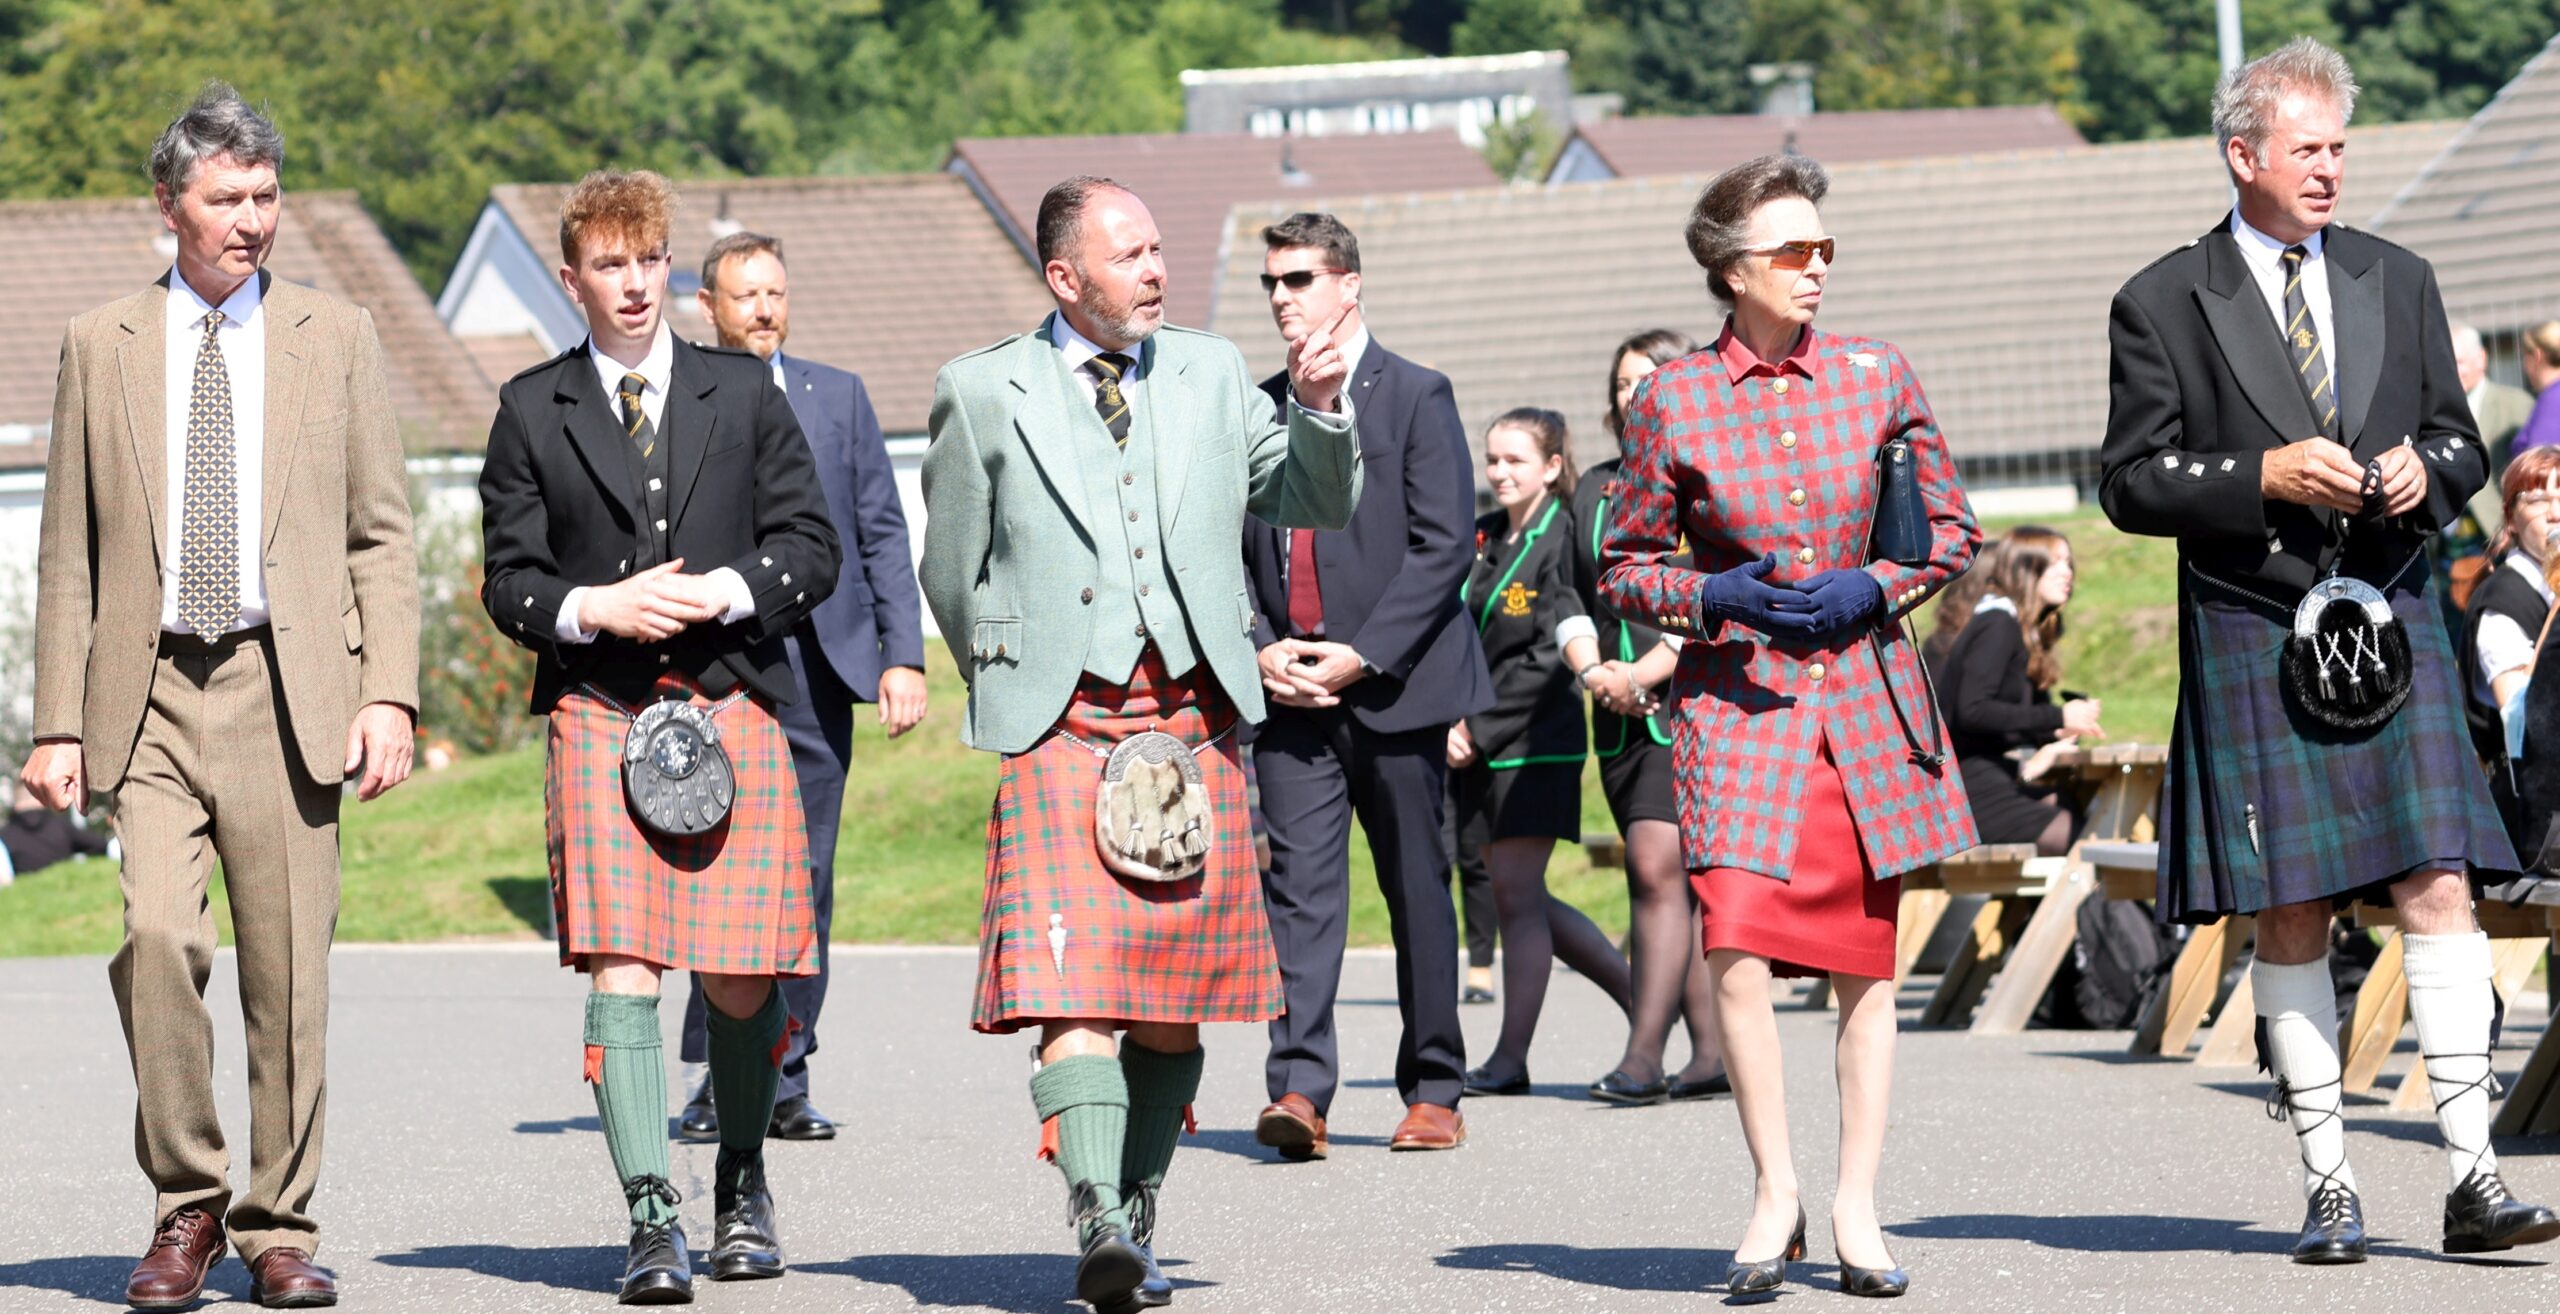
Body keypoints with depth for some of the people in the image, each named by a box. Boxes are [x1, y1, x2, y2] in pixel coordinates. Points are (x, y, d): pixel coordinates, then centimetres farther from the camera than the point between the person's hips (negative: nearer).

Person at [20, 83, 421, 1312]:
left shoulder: (335, 337, 10)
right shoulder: (102, 345, 11)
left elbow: (381, 537, 8)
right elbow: (68, 552, 10)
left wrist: (390, 696, -4)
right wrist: (58, 724, 3)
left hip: (286, 688, 0)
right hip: (148, 694, 0)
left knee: (288, 969, -1)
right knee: (157, 932, -17)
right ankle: (185, 1208, -3)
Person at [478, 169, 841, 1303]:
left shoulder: (743, 394, 12)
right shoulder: (534, 411, 9)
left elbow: (812, 549, 8)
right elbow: (509, 582, 8)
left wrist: (725, 591, -9)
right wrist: (594, 609, -11)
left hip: (731, 704, 1)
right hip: (599, 712, -1)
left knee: (742, 984, 0)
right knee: (621, 971, -14)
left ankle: (742, 1181, 26)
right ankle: (651, 1220, -15)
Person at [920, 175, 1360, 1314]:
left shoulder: (1210, 374, 14)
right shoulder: (984, 393, 5)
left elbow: (1320, 506, 16)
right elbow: (953, 575, 13)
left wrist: (1320, 408, -1)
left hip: (1194, 726, 3)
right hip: (1061, 730, -3)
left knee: (1174, 1004, 4)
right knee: (1073, 993, -17)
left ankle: (1137, 1221, 15)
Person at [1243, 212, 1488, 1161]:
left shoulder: (1415, 397, 0)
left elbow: (1444, 545, -7)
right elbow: (1230, 550, 14)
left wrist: (1362, 654, -13)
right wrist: (1263, 650, -4)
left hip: (1392, 683, -3)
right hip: (1287, 691, 3)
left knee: (1416, 889, 5)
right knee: (1299, 884, -9)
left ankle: (1433, 1092, 13)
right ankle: (1299, 1090, -17)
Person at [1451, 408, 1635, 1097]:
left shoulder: (1565, 537, -7)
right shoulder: (1481, 538, 13)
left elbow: (1571, 623, -22)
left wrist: (1591, 670, -42)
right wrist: (1449, 719, 4)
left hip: (1537, 738, -8)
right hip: (1477, 742, 8)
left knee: (1518, 894, -7)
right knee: (1516, 898, 9)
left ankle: (1511, 1058, -2)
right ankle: (1638, 995, 22)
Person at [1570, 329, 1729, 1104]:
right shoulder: (1595, 489, 16)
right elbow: (1575, 596, 15)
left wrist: (1648, 669, -16)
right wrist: (1594, 671, -3)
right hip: (1621, 714, 6)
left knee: (1659, 867, -16)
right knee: (1668, 886, 6)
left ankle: (1644, 1056, -20)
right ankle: (1712, 1054, 11)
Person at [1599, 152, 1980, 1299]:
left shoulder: (1878, 377, 3)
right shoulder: (1671, 402, -2)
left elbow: (1953, 530, 11)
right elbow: (1624, 566, 6)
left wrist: (1871, 588, -7)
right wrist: (1717, 596, -12)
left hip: (1867, 695, 2)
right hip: (1738, 697, -2)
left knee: (1864, 957, 3)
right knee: (1735, 941, -17)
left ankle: (1855, 1206, 13)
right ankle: (1774, 1193, -3)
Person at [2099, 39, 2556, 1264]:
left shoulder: (2397, 281, 12)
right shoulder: (2162, 304, 1)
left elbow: (2459, 438, 17)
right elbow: (2130, 482, -1)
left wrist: (2426, 472, -6)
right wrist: (2264, 475, -14)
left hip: (2393, 620, 2)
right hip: (2252, 635, -2)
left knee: (2437, 888, -8)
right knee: (2290, 917, 0)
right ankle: (2327, 1185, 8)